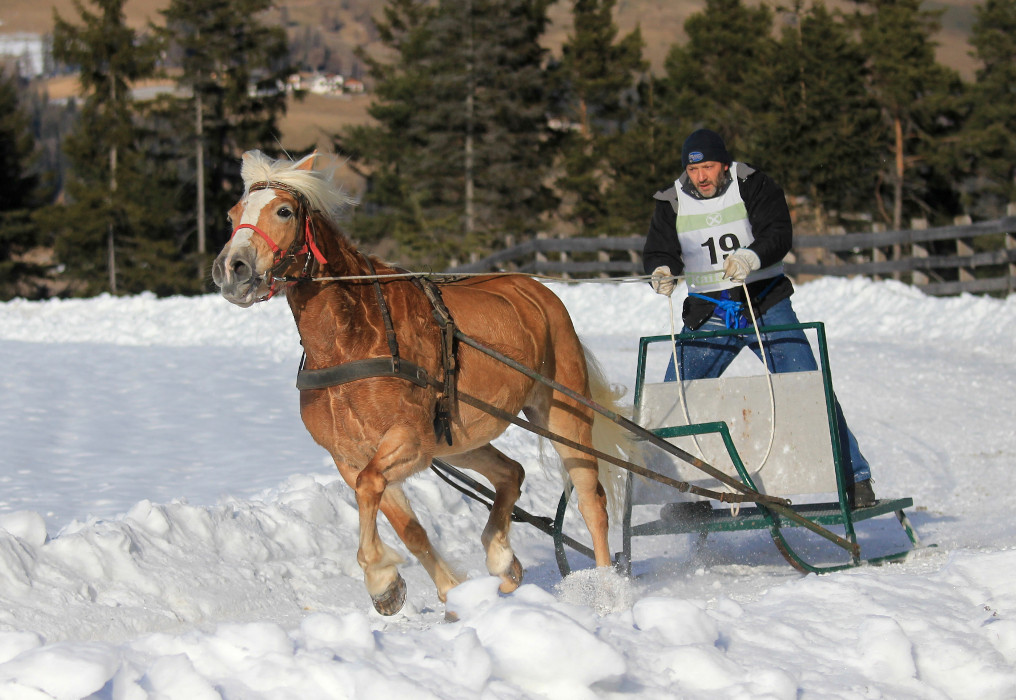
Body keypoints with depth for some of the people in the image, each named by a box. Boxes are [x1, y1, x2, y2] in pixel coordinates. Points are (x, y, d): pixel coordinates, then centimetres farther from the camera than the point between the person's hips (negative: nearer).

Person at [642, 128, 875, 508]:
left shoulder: (754, 187, -4)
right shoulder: (672, 204, 4)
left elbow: (779, 233, -15)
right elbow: (658, 249, 0)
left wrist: (751, 257, -37)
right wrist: (661, 270, -25)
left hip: (766, 306, -2)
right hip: (709, 315, 3)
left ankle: (854, 478, -3)